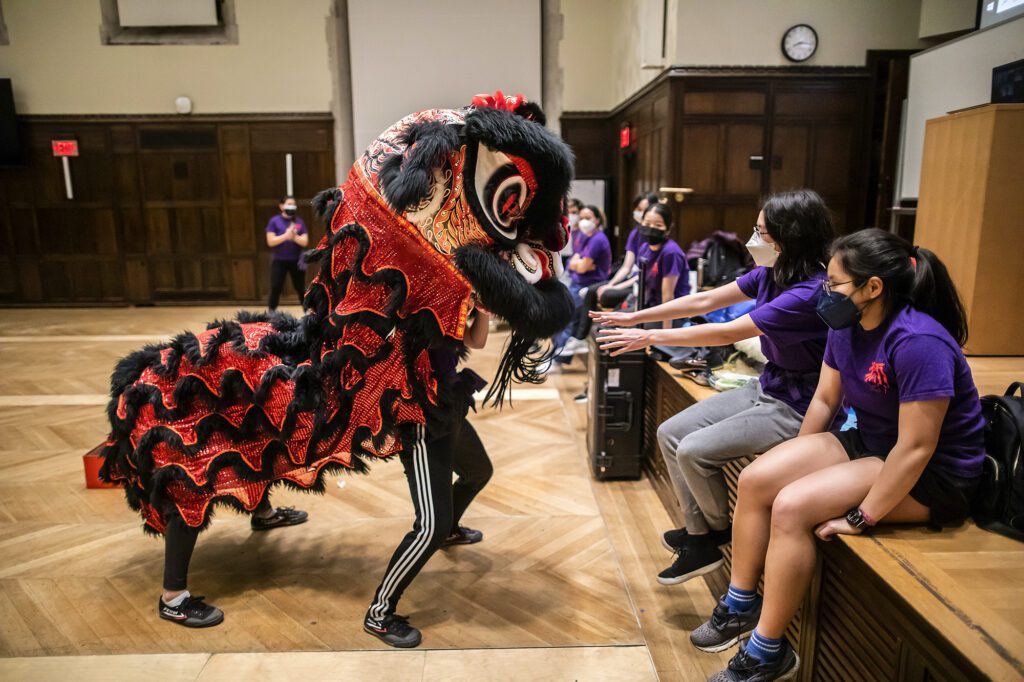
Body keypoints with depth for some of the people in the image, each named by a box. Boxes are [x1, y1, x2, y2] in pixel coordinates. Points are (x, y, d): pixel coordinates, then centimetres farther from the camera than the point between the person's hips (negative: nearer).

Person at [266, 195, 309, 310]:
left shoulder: (299, 222, 3)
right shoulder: (274, 221, -2)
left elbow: (305, 242, -4)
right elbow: (270, 242, -10)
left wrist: (294, 237, -22)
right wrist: (286, 236, -20)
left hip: (296, 261, 2)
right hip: (279, 261, -2)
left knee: (301, 289, 9)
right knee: (275, 289, 0)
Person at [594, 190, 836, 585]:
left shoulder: (810, 292, -26)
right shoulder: (771, 274, 1)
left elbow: (728, 333, -27)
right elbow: (703, 301, 4)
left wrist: (651, 337, -21)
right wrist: (635, 317, 2)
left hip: (797, 408, -9)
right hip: (765, 390, 9)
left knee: (694, 451, -19)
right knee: (670, 434, 0)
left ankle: (719, 529, 12)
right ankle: (700, 537, 10)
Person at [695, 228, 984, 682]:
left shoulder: (918, 341, -28)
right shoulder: (846, 327, -2)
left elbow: (916, 448, -28)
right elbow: (825, 399, 7)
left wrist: (859, 518, -24)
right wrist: (797, 462, 7)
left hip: (932, 474, -8)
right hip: (866, 442, 8)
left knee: (792, 507, -26)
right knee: (756, 479, -8)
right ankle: (740, 604, 8)